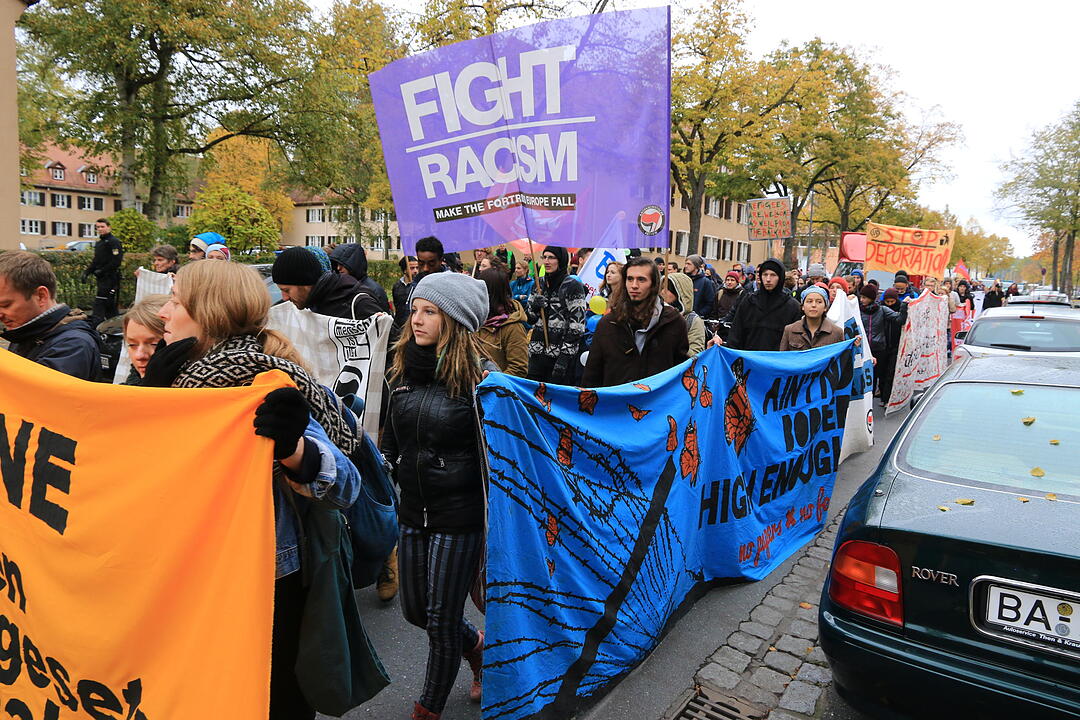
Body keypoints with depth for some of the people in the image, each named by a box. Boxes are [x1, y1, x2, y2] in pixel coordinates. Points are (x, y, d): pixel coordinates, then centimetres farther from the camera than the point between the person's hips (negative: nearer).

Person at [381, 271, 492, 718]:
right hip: (413, 510, 6)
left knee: (442, 618, 7)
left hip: (459, 514, -6)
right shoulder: (402, 370, 2)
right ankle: (477, 646, 47)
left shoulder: (476, 378, -14)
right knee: (415, 610, 18)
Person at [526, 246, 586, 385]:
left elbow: (577, 326, -11)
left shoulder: (573, 286, -5)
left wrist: (565, 356, -16)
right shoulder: (540, 283, 13)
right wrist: (534, 307, -4)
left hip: (561, 353, -5)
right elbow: (529, 318, 18)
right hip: (538, 353, 5)